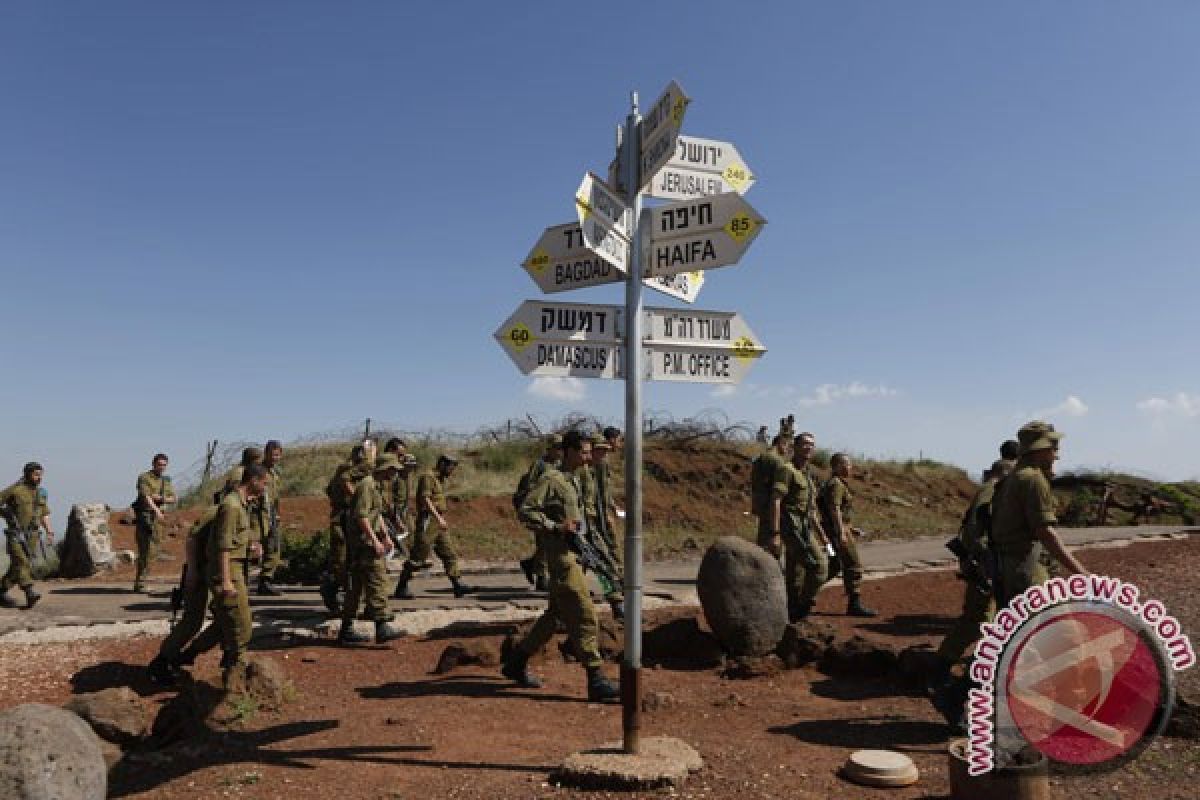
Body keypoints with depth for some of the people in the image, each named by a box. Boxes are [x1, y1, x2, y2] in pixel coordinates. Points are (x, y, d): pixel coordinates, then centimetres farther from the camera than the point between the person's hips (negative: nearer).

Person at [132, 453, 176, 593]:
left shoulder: (166, 480, 15)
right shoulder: (144, 478, -6)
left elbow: (173, 498, 9)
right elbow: (146, 496, -20)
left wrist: (160, 498, -11)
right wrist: (156, 510, -34)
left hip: (158, 518, 7)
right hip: (145, 516, -7)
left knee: (153, 551, 10)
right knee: (145, 551, -10)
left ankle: (141, 580, 22)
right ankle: (139, 583, -7)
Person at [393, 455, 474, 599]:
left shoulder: (442, 479, 17)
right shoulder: (428, 477, -12)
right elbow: (425, 499, -22)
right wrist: (438, 518, -28)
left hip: (439, 525, 9)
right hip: (428, 522, -9)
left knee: (450, 554, 5)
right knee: (417, 557, -4)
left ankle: (458, 585, 6)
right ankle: (401, 588, 5)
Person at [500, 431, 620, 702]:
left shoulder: (574, 480, 16)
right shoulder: (551, 479, -12)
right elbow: (526, 511, -17)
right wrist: (557, 527, -21)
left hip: (574, 554, 10)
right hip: (562, 556, -10)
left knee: (555, 615, 16)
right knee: (584, 616, -9)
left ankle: (516, 664, 28)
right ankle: (596, 681, -4)